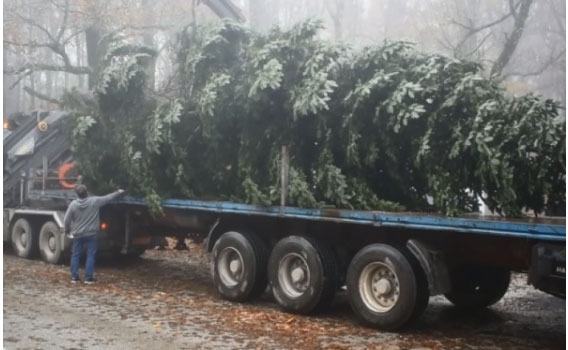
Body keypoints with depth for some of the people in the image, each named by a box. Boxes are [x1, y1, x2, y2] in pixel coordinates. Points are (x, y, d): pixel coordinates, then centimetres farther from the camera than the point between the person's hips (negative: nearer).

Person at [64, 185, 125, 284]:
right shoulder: (95, 201, -10)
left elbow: (67, 220, -3)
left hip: (77, 234, 2)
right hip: (90, 234, -2)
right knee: (90, 255, 3)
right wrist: (119, 193, 19)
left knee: (75, 255, 10)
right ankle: (88, 278, 1)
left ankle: (74, 277, 11)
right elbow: (108, 197, 3)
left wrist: (67, 231, 13)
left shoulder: (73, 204, -6)